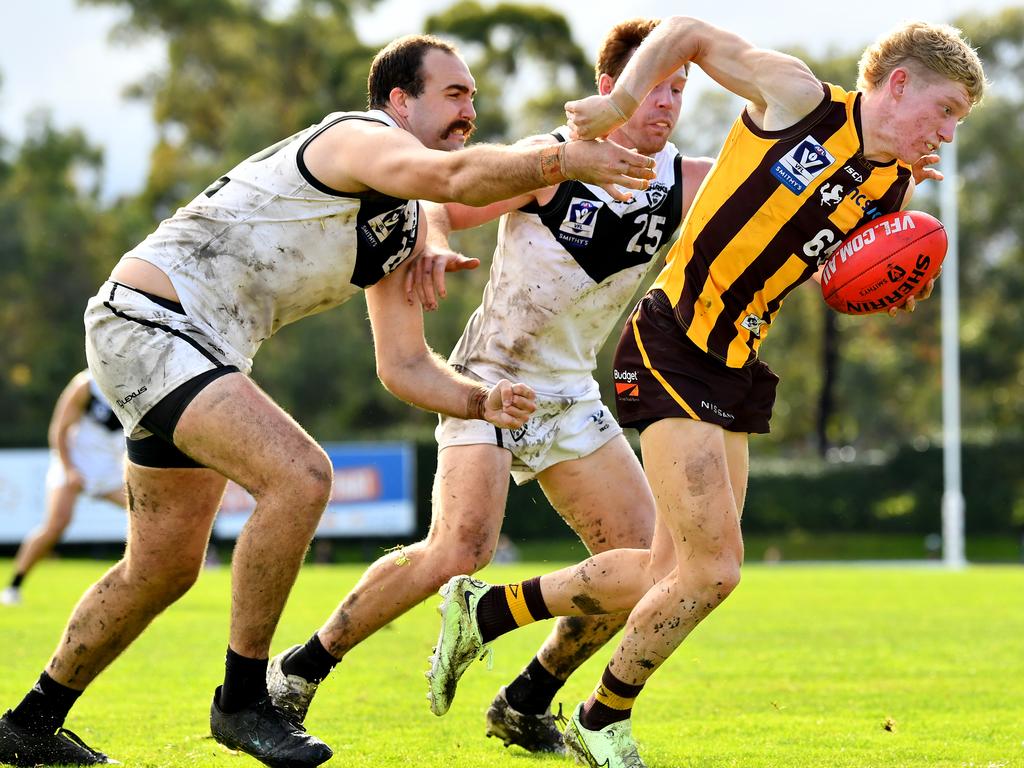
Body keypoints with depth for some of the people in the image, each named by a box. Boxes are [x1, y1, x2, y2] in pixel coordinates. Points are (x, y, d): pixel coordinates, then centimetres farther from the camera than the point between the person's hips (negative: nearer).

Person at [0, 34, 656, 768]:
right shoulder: (362, 138, -15)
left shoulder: (405, 231, 14)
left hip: (200, 352, 11)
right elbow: (456, 176, -37)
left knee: (162, 569, 17)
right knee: (300, 475, -25)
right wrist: (564, 158, -32)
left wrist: (482, 401, -6)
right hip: (147, 320, -11)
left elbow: (404, 364, 10)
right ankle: (243, 700, -14)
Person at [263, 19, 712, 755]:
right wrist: (432, 250, -34)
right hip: (488, 380, -6)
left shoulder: (689, 183, -2)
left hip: (570, 392, 6)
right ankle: (302, 668, -7)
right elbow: (440, 208, -11)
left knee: (644, 554, -5)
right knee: (462, 549, -23)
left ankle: (526, 703, 13)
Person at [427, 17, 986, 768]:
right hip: (671, 349, -8)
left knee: (673, 576, 8)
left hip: (735, 371, 8)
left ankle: (485, 609, 26)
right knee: (714, 566, -12)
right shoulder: (796, 95, -9)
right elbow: (688, 33, 1)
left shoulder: (889, 187, 7)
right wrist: (622, 99, -7)